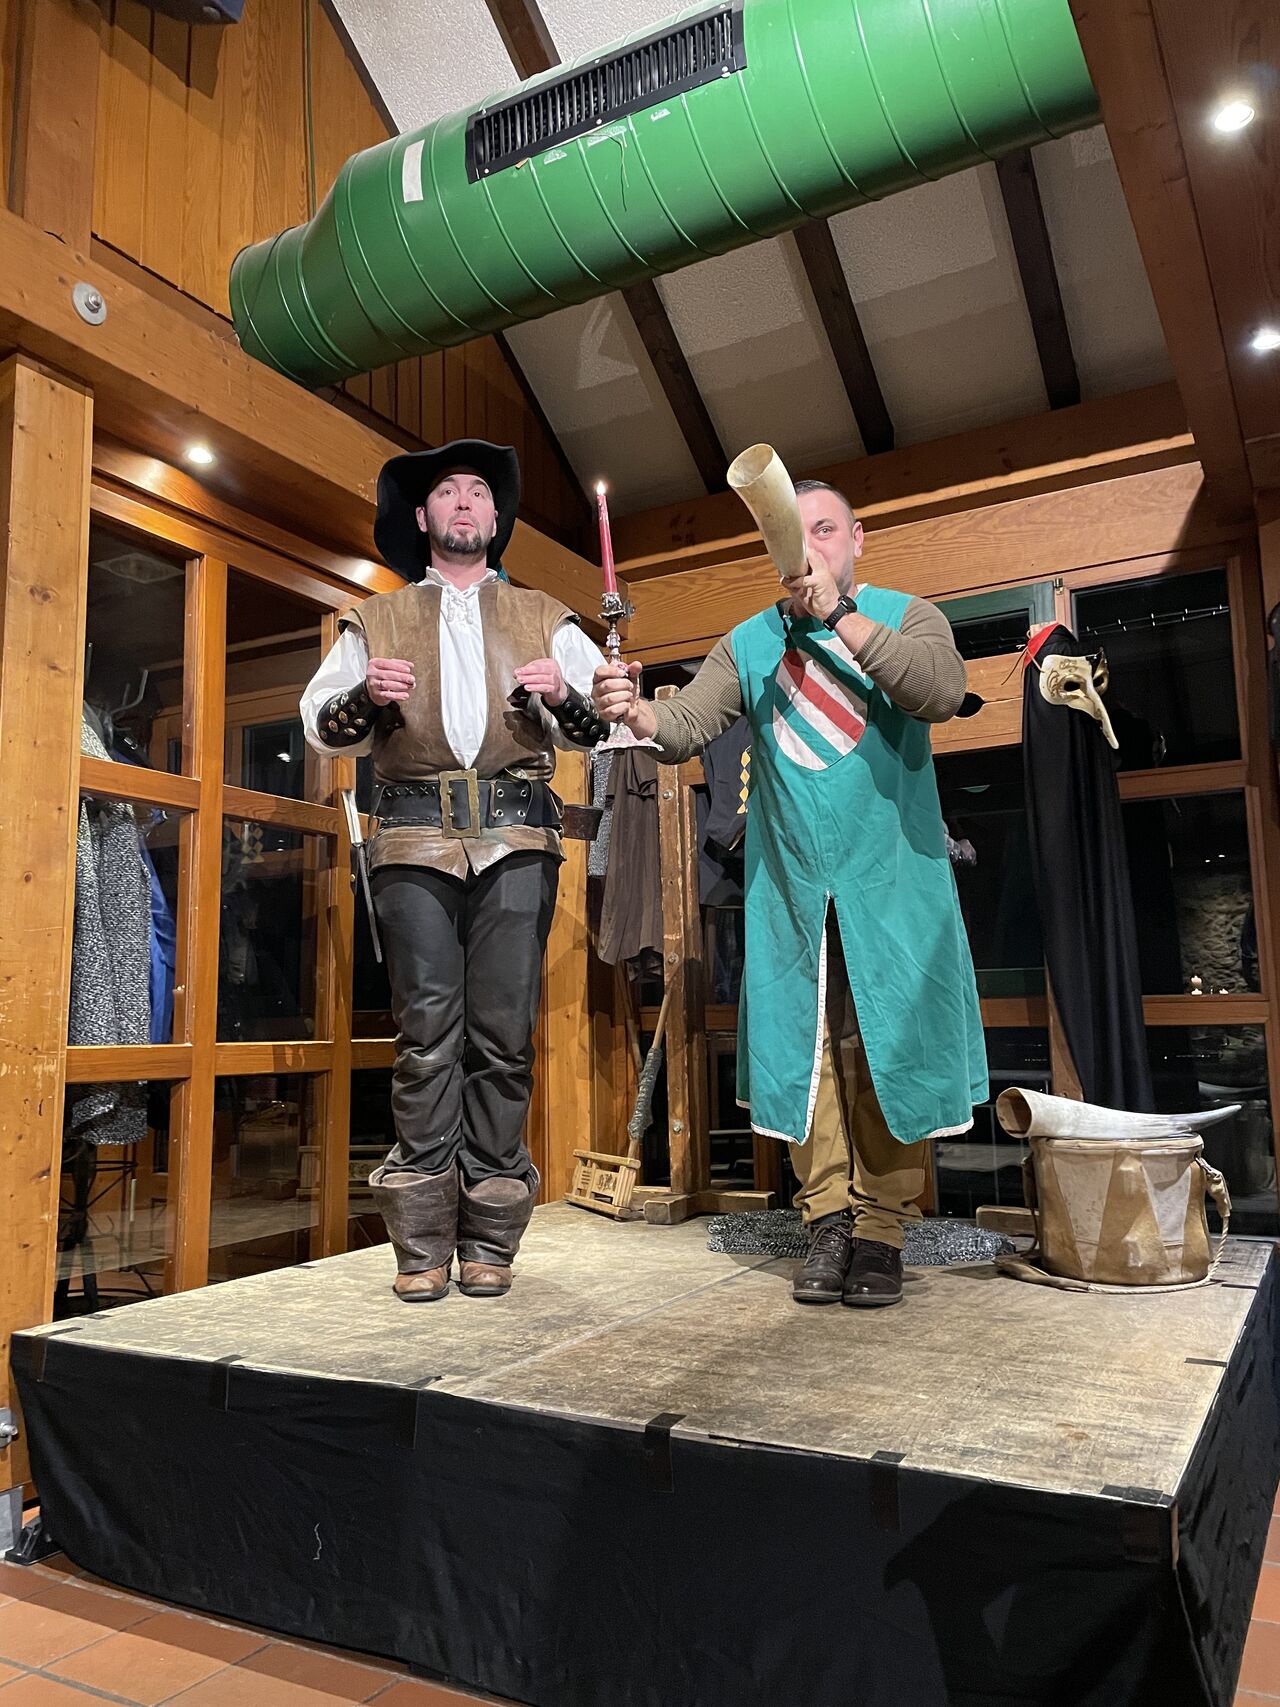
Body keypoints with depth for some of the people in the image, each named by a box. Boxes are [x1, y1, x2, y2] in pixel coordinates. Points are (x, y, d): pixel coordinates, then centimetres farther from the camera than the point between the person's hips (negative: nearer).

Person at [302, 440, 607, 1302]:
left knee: (503, 1035, -4)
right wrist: (364, 698, -5)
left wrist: (565, 696, -9)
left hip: (517, 841, 0)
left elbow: (608, 719, 12)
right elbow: (318, 720, 16)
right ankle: (424, 1243, 1)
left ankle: (489, 1239, 5)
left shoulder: (547, 620, 21)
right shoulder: (376, 622, 21)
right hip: (416, 841, 0)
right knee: (428, 1036, -6)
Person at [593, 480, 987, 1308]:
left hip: (894, 882, -2)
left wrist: (839, 613, -22)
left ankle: (882, 1230, 13)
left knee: (890, 1053, 1)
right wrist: (634, 710, -24)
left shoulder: (903, 615, 4)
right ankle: (829, 1223, 17)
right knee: (802, 1051, 4)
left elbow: (942, 692, -17)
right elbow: (684, 728, -2)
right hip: (792, 890, 2)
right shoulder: (750, 643, 11)